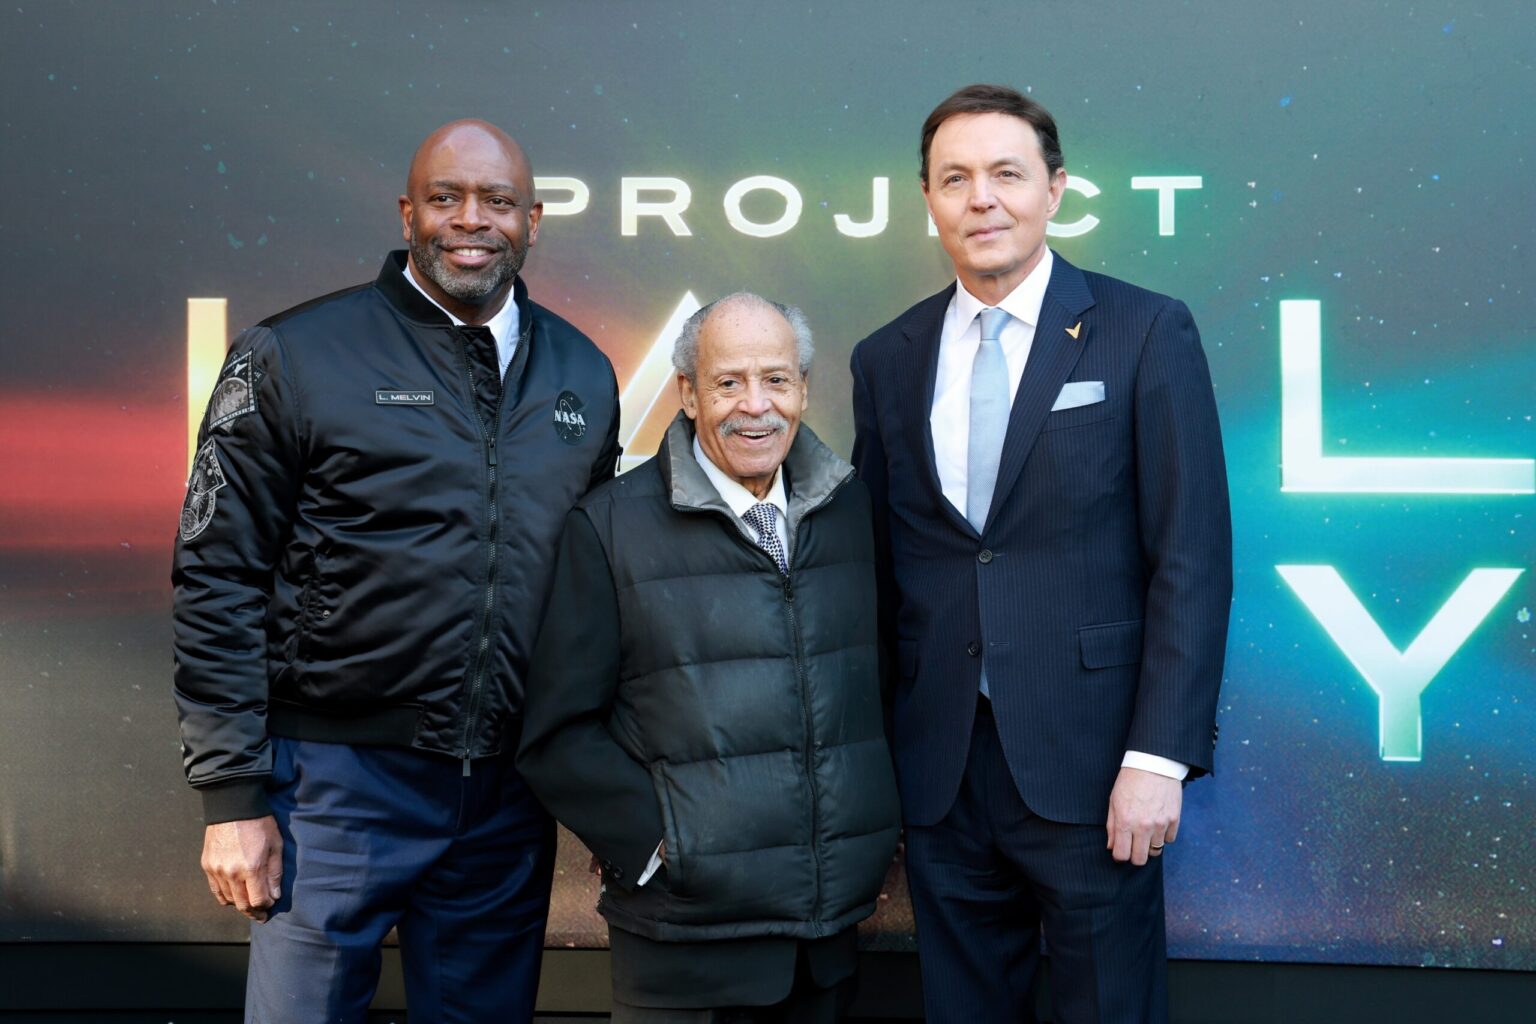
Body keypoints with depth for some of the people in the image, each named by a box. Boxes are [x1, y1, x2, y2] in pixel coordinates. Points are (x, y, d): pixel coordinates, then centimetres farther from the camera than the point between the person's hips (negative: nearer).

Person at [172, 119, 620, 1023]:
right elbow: (219, 579, -5)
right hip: (340, 779, -3)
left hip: (510, 794, 4)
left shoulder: (584, 375, 8)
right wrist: (233, 797, -8)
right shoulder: (294, 356, -4)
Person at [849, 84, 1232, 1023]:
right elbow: (882, 564, 11)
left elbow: (1193, 558, -7)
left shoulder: (1145, 334, -3)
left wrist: (1159, 756, -13)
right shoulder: (887, 360, 8)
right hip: (940, 768, 4)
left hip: (1089, 761, -3)